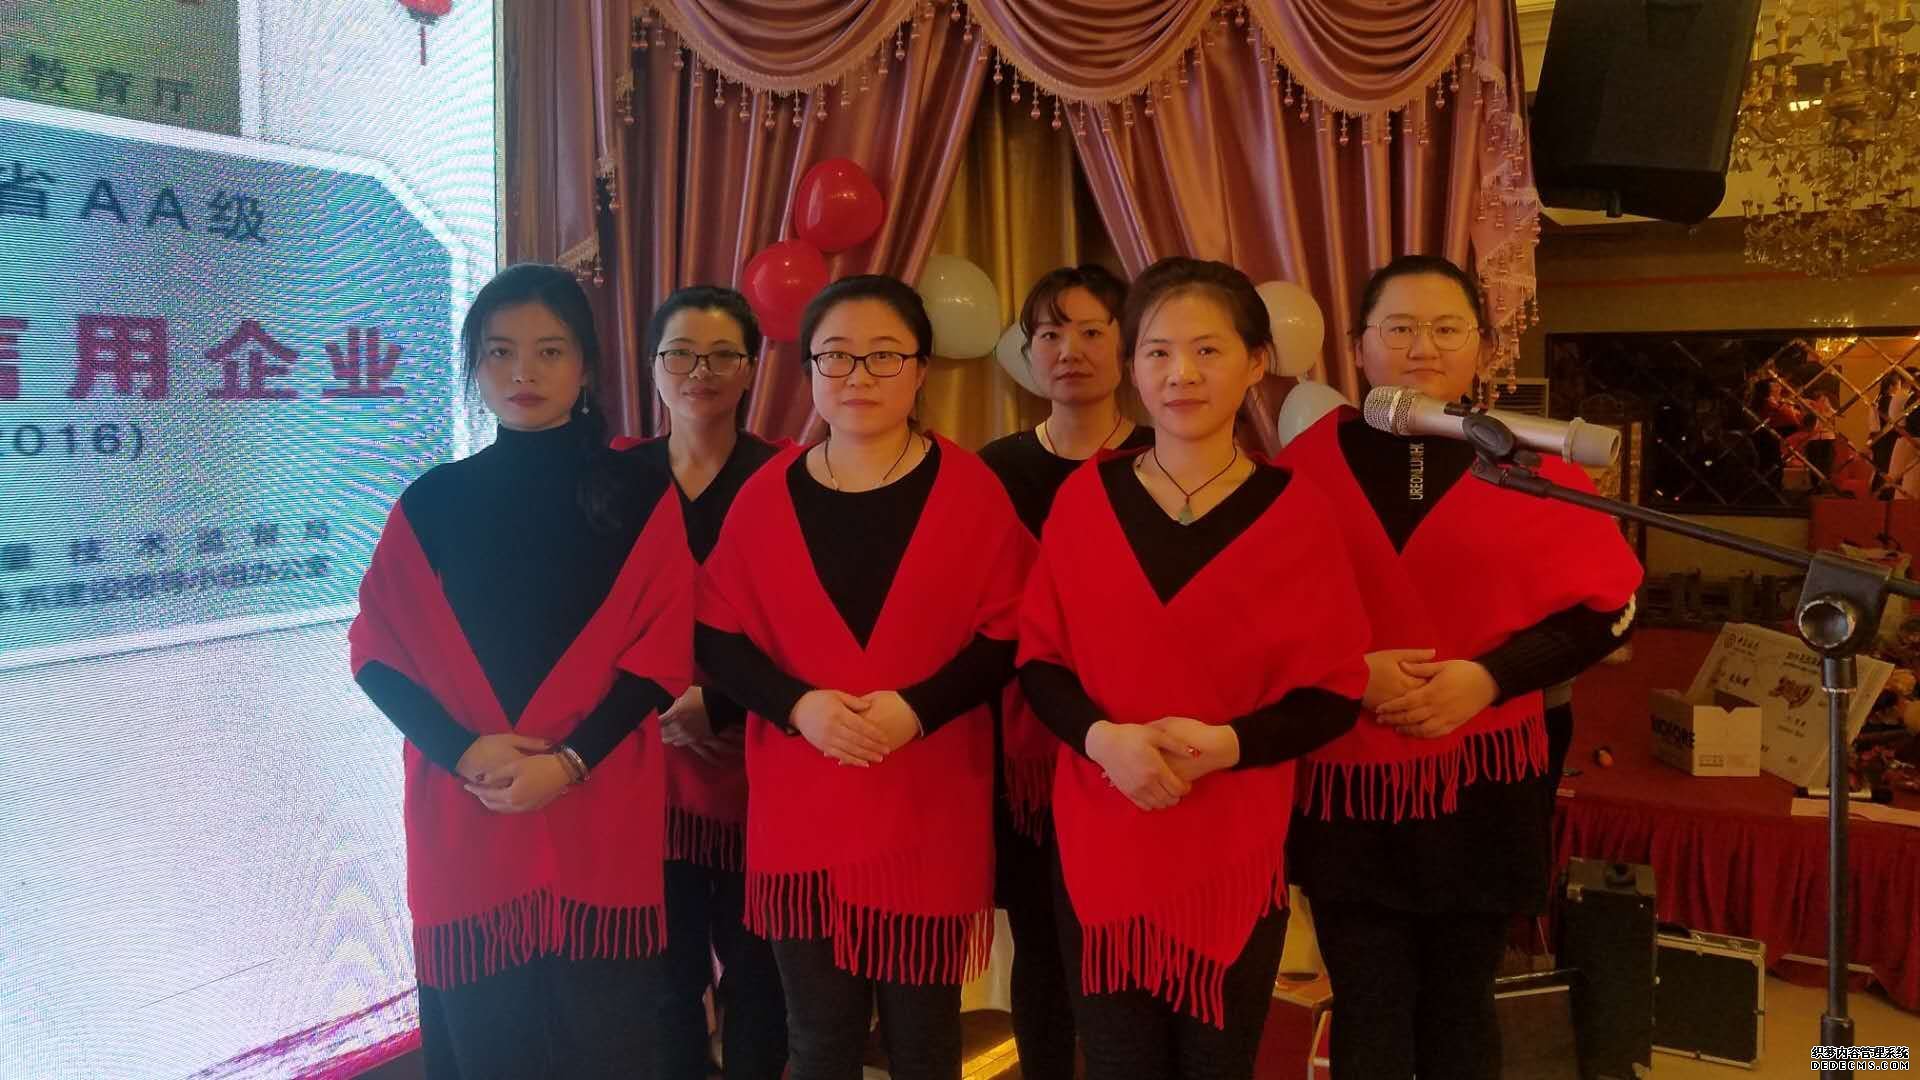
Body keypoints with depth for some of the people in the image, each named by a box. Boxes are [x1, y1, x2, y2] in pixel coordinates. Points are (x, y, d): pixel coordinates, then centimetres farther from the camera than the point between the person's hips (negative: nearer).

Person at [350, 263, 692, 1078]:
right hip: (462, 813, 1)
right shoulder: (433, 502, 6)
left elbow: (661, 650, -3)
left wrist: (572, 759, -15)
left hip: (603, 812, -1)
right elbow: (376, 652, 2)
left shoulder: (641, 494, 2)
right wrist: (464, 752, -13)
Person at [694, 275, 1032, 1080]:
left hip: (930, 812, -1)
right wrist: (799, 705, -14)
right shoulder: (766, 493, 2)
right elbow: (717, 636, 3)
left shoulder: (968, 487, -3)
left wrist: (917, 709, -17)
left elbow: (1008, 634, -4)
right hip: (800, 811, 2)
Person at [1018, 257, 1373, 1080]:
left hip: (1234, 854, -1)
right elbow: (1037, 661, 1)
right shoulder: (1084, 497, 0)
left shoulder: (1294, 512, -5)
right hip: (1101, 845, 1)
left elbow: (1334, 694, -5)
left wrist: (1225, 745, -21)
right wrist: (1103, 736, -18)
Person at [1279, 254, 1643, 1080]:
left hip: (1483, 783, 1)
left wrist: (1490, 676, -13)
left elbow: (1608, 604, 0)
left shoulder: (1526, 461, -1)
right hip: (1348, 782, -1)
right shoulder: (1311, 461, -2)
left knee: (1459, 1012, 17)